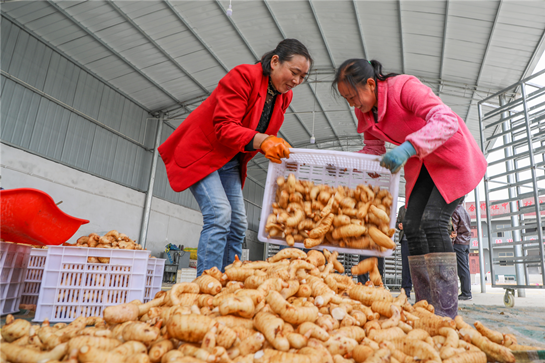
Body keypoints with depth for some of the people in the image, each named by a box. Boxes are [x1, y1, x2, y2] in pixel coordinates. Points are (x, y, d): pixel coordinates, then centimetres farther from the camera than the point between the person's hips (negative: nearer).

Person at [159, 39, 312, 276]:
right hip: (200, 151, -8)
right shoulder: (243, 76, -20)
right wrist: (262, 140, -41)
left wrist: (280, 149, -10)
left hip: (229, 161, 8)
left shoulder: (284, 96, 3)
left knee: (238, 223, 2)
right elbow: (224, 127, -28)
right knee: (220, 214, -23)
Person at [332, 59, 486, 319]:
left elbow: (447, 121, -35)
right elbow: (373, 150, 5)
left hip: (454, 158, -7)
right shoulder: (366, 112, -2)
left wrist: (408, 147, -49)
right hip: (422, 167, 8)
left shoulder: (404, 87, -25)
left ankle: (446, 313, -18)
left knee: (432, 222, -22)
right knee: (412, 226, -2)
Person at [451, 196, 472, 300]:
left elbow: (453, 227, -14)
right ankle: (467, 293, 13)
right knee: (466, 268, 10)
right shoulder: (465, 211, 15)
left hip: (458, 242, -8)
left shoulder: (455, 211, -11)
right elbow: (468, 227, 20)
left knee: (462, 269, -6)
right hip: (466, 242, 8)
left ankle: (466, 293, -4)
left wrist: (451, 243, -12)